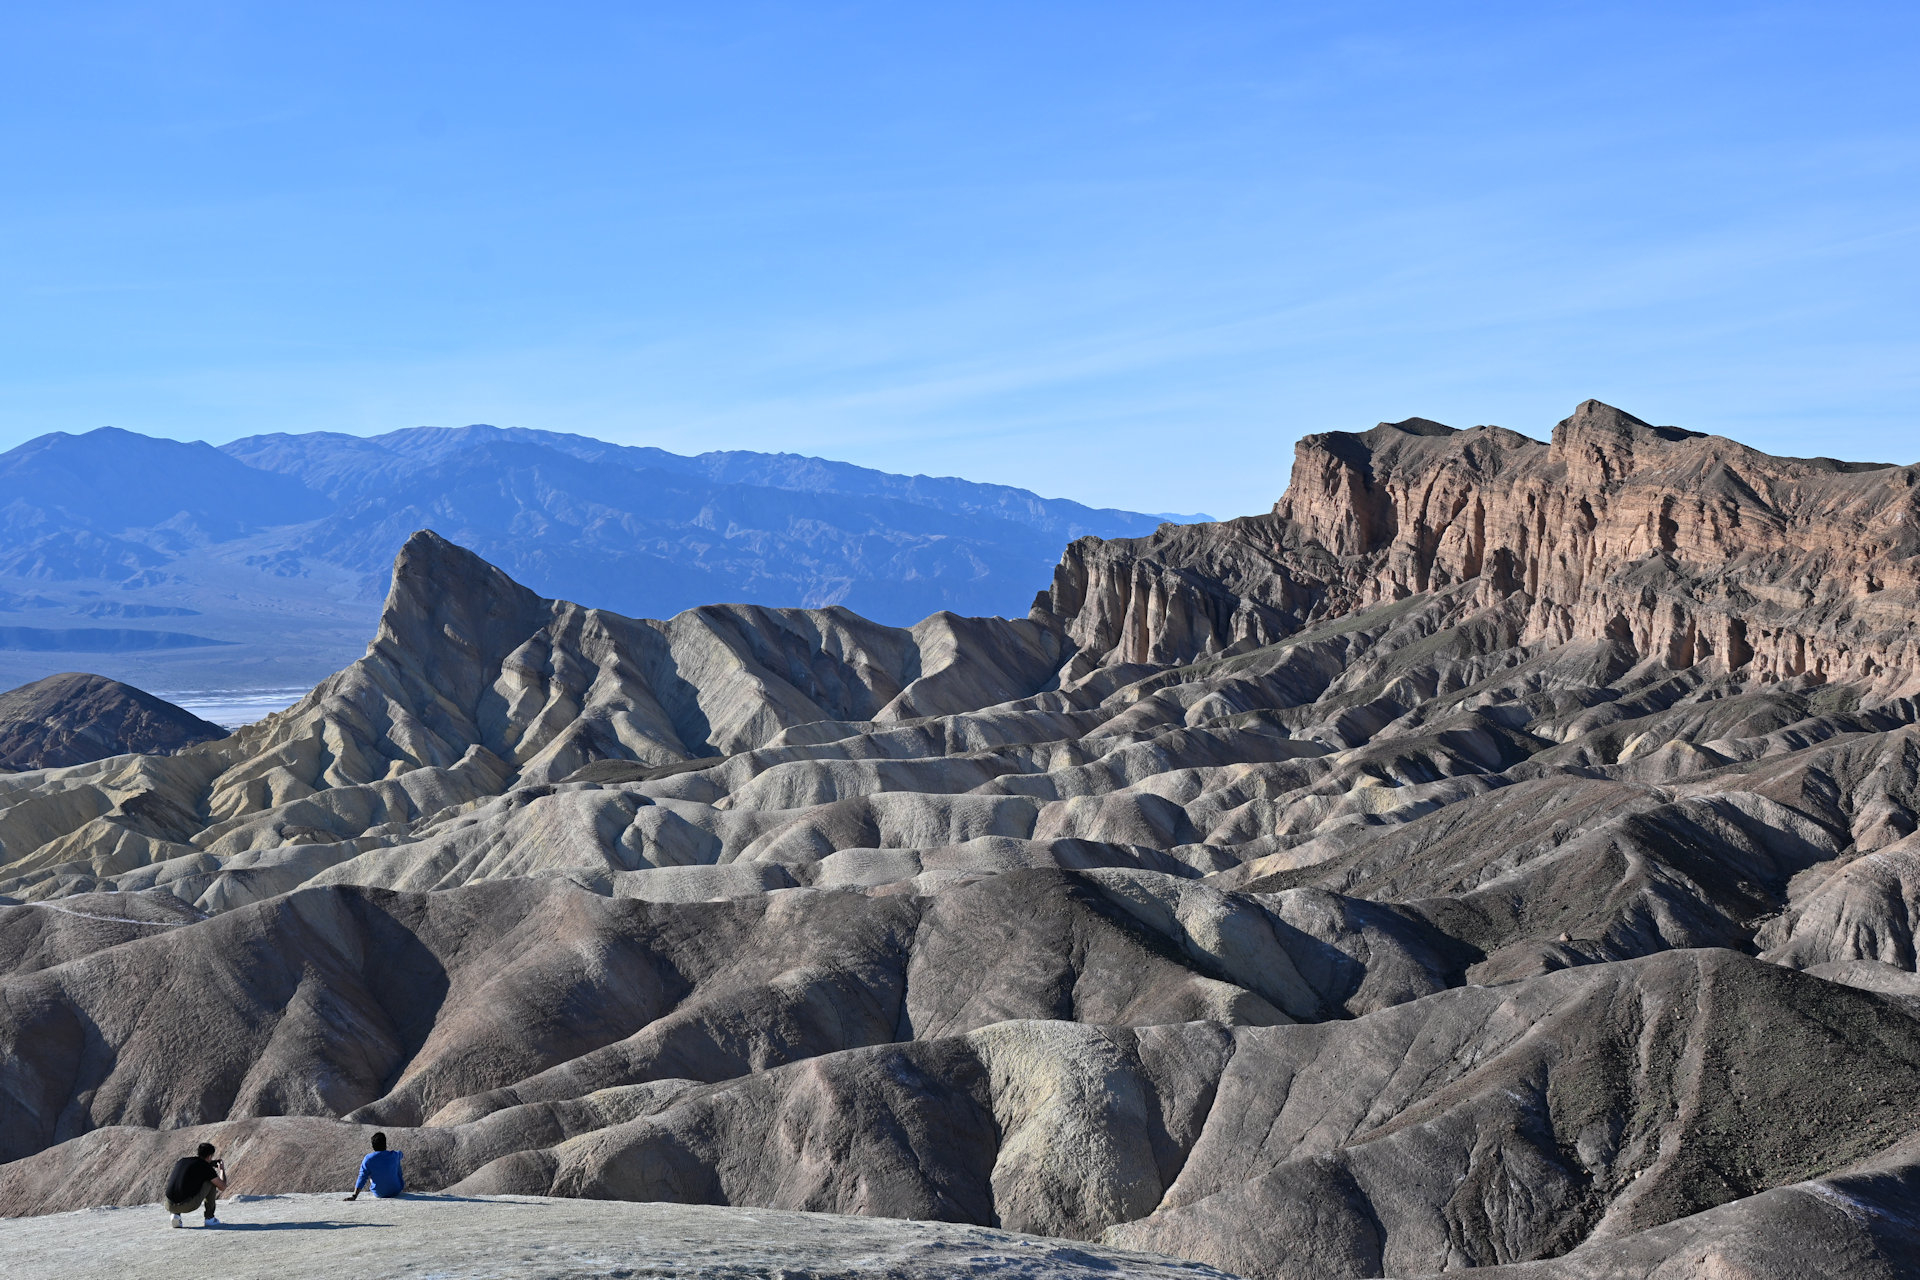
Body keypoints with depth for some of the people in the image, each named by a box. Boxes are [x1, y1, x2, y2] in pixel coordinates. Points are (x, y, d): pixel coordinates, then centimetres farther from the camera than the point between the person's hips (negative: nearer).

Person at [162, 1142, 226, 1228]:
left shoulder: (181, 1160, 16)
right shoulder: (206, 1167, 0)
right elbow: (222, 1187, 6)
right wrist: (222, 1169, 25)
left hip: (170, 1207, 4)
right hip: (188, 1206, -4)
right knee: (212, 1181, 14)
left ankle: (175, 1215, 15)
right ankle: (209, 1218, 15)